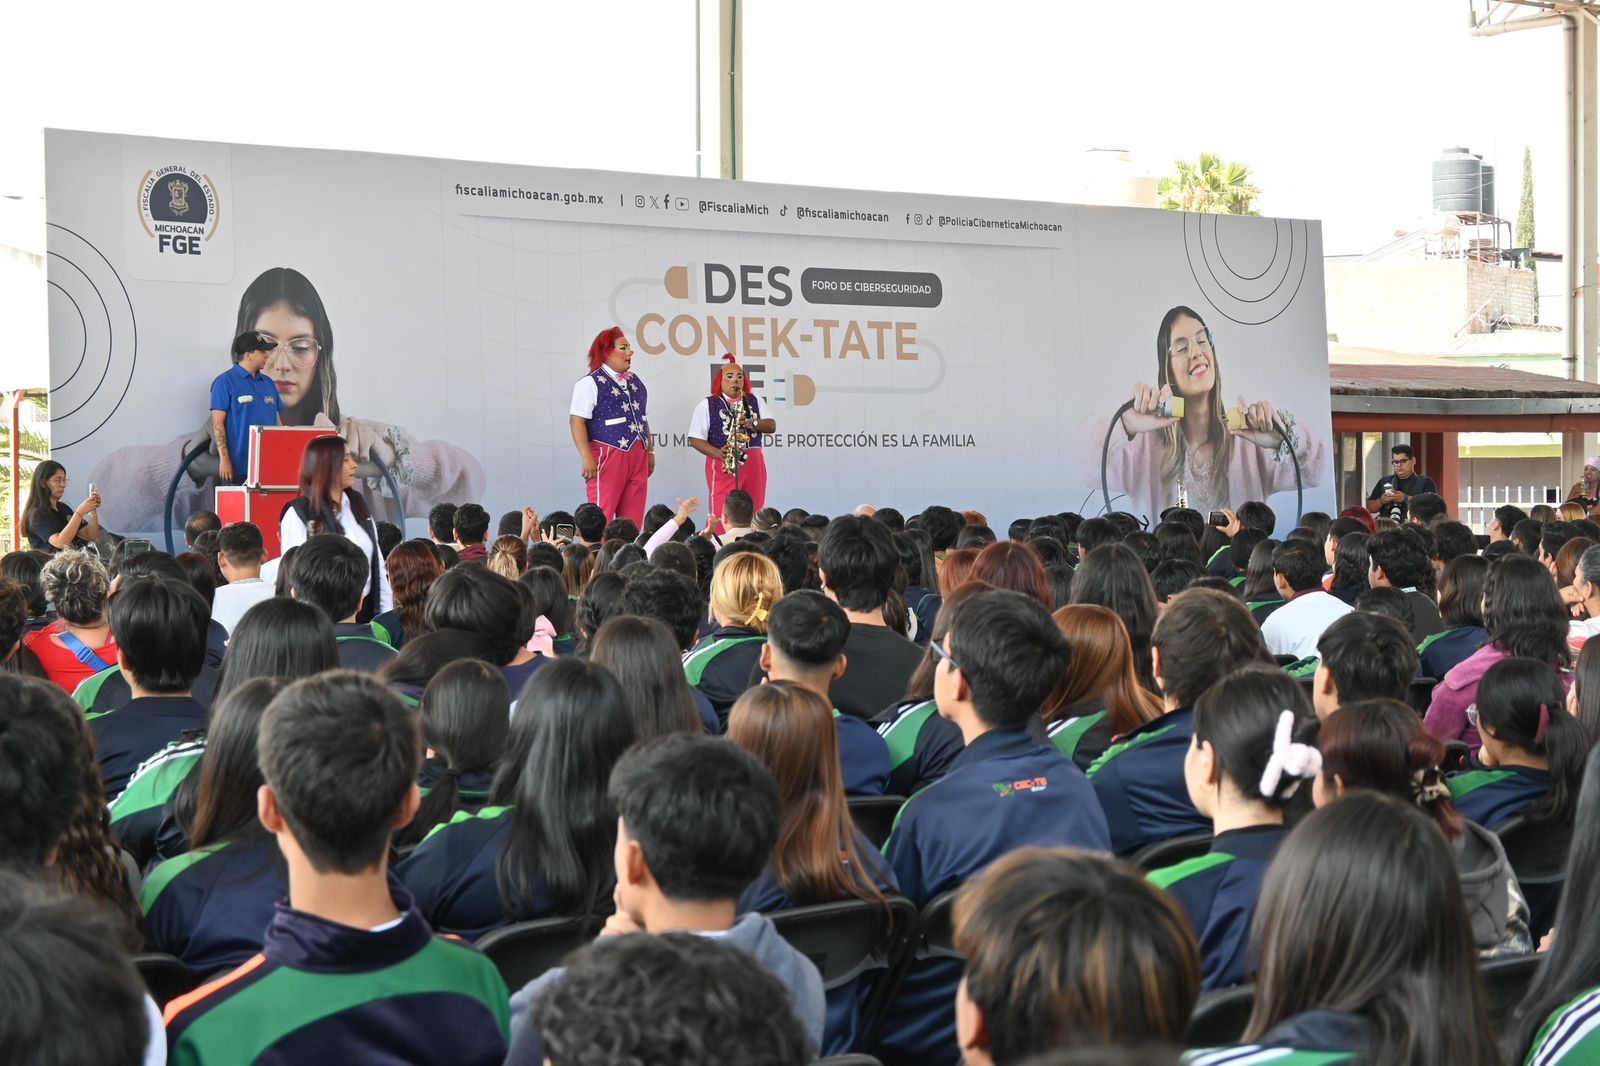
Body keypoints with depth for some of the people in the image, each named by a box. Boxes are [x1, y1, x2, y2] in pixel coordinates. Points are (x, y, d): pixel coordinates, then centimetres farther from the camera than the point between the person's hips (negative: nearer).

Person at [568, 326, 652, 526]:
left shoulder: (636, 382, 18)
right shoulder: (590, 383, -5)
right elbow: (577, 421, -12)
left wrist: (650, 452, 19)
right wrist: (587, 458, -19)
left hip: (637, 457, 7)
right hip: (607, 456, -7)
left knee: (633, 518, 6)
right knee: (602, 516, -9)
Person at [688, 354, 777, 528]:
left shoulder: (754, 401, 15)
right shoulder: (707, 405, 3)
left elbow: (772, 426, 10)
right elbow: (695, 439, -2)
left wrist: (753, 423, -11)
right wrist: (718, 453, -18)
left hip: (754, 463, 4)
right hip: (724, 466, -4)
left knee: (754, 515, 4)